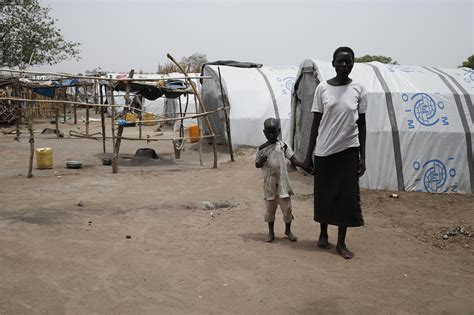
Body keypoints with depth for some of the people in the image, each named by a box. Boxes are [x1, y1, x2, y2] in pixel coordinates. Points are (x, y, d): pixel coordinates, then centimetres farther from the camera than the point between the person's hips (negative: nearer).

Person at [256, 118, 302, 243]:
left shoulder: (283, 146, -3)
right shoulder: (262, 149, -1)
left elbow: (294, 160, -7)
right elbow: (257, 165, 5)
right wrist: (261, 161, -18)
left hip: (283, 183, 0)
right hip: (269, 184, 1)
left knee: (287, 207, 6)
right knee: (270, 208, 10)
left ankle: (288, 230, 25)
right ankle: (271, 232, 24)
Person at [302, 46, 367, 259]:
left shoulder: (358, 89, 0)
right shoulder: (322, 88, -2)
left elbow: (362, 124, 4)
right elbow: (316, 123, 1)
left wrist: (363, 157, 0)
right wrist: (308, 155, -1)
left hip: (348, 150, 0)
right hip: (324, 150, 0)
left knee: (347, 197, 2)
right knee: (324, 194, 9)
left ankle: (341, 243, 15)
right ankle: (323, 234, 31)